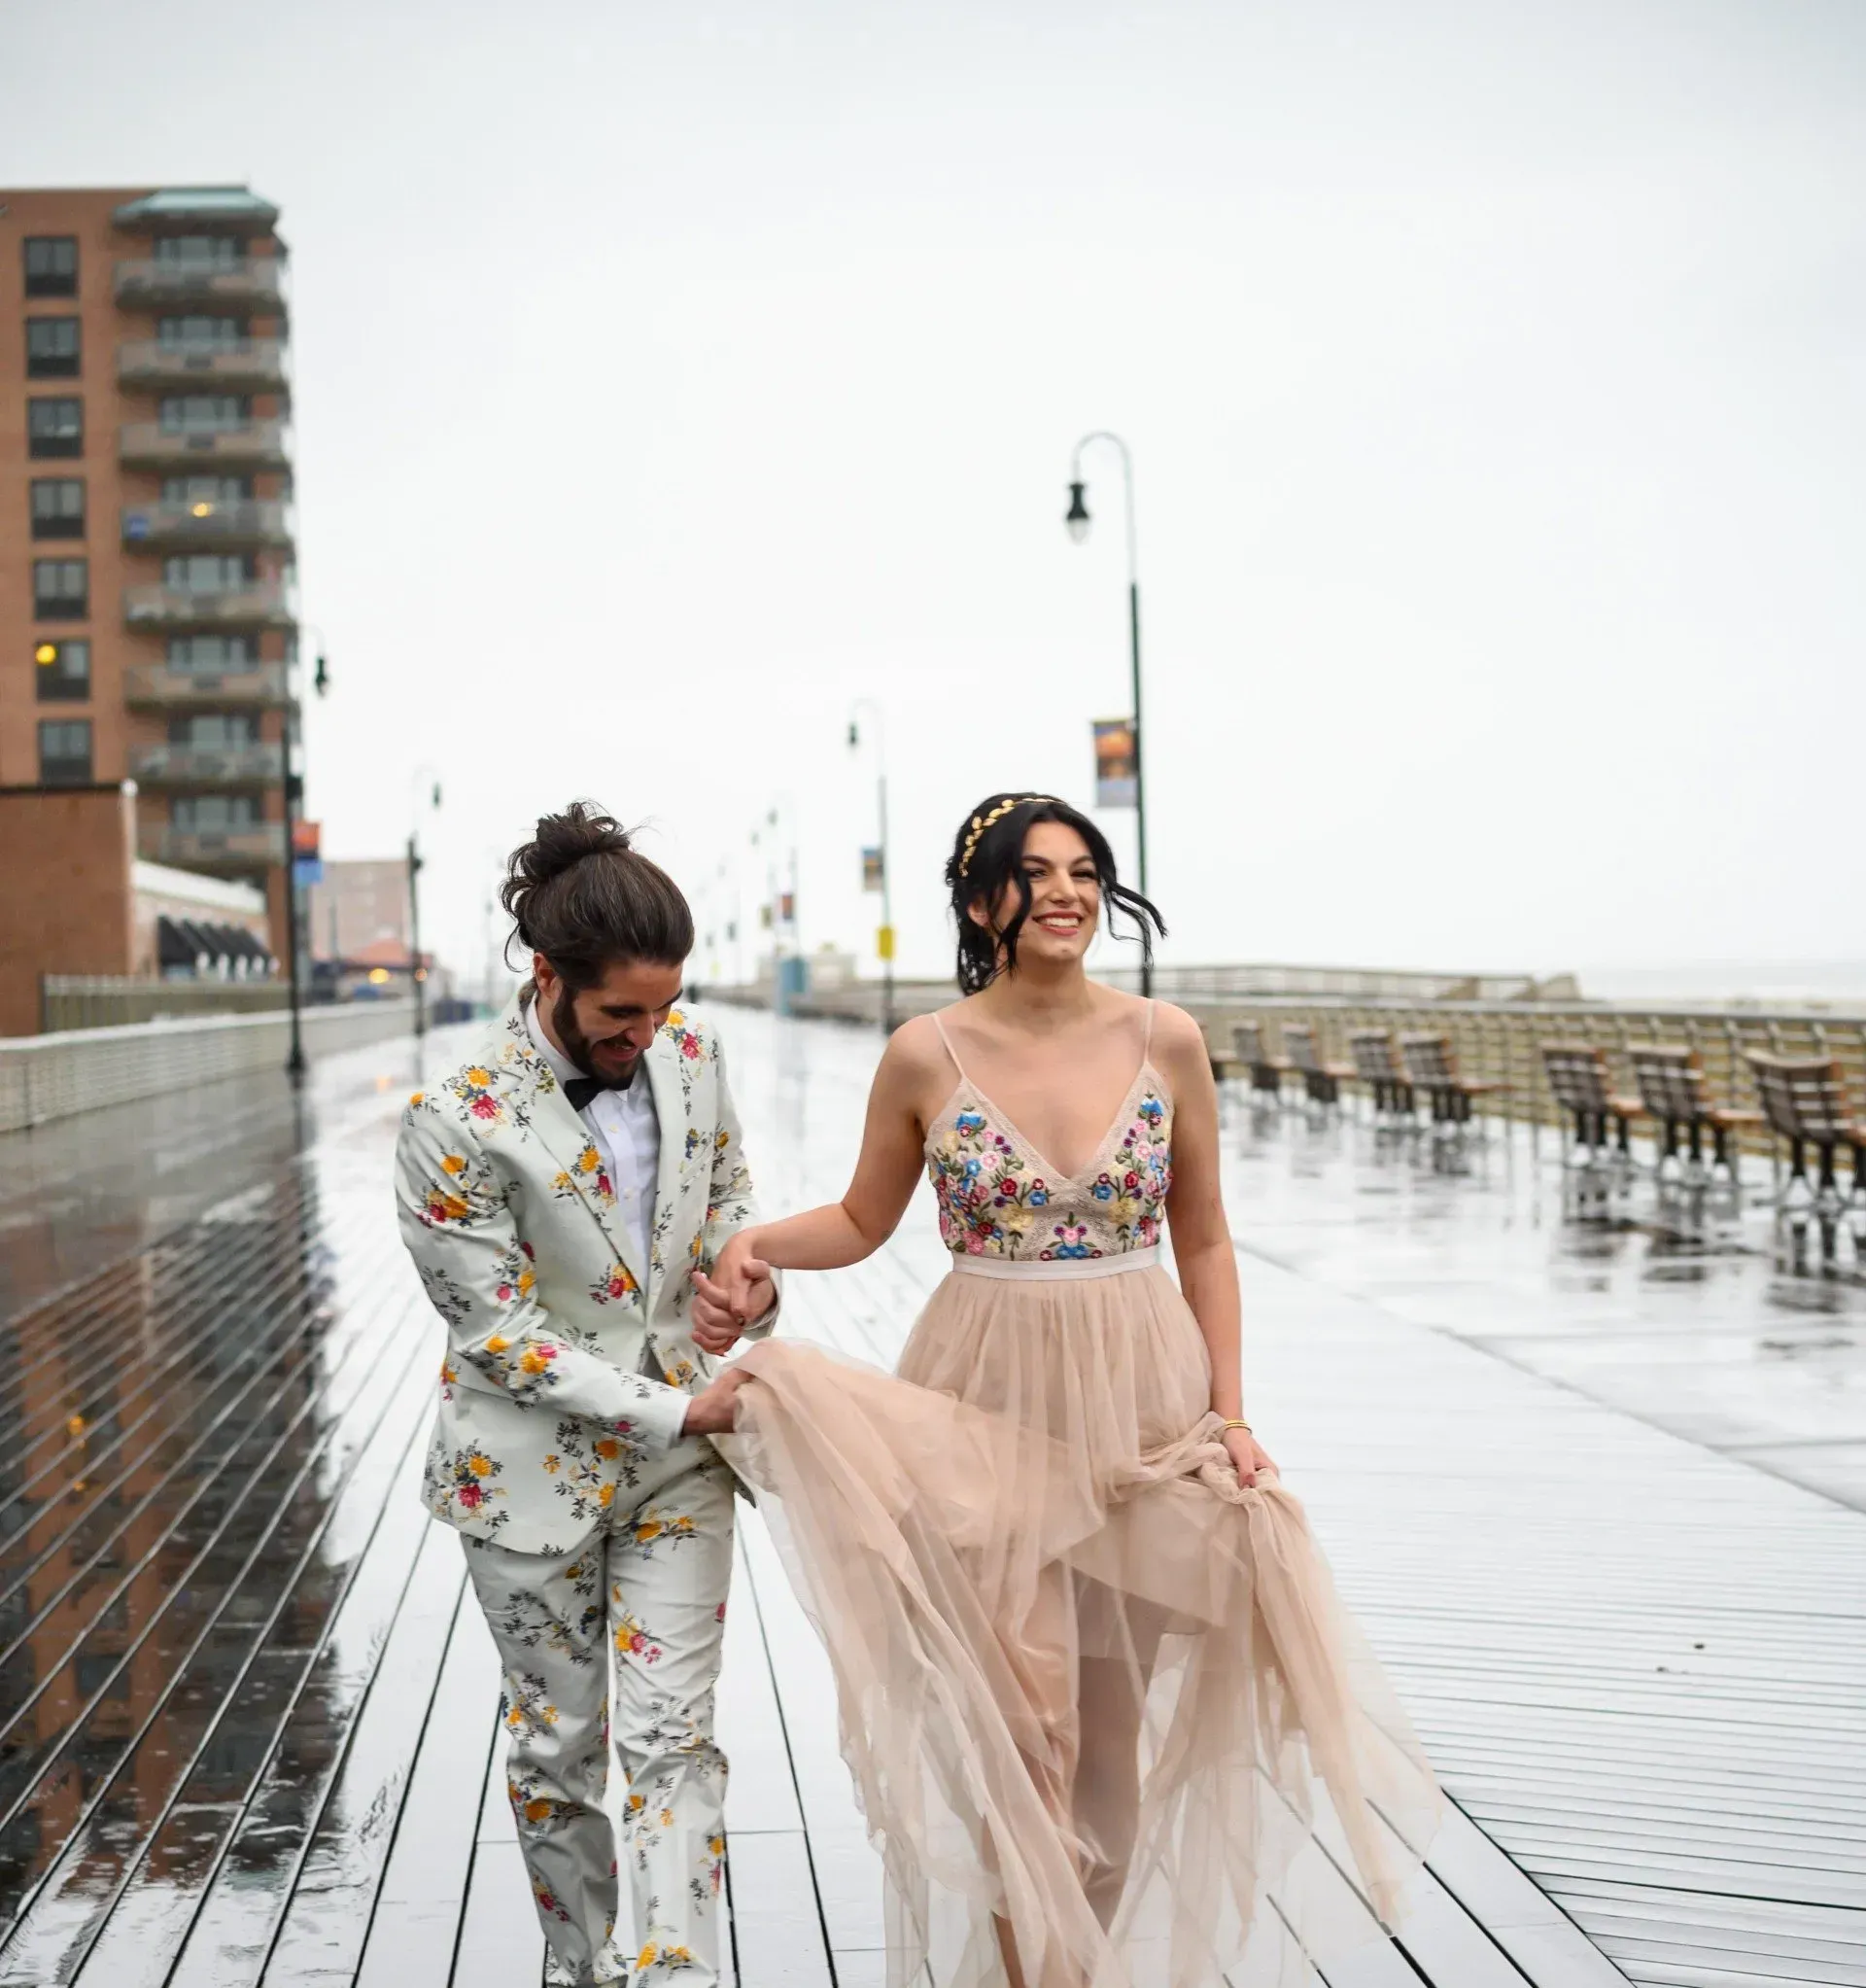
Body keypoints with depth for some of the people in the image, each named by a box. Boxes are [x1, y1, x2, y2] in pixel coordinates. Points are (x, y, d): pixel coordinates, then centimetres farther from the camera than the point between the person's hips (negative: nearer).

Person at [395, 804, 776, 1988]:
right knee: (561, 1742, 14)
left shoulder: (688, 1053, -7)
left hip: (678, 1458, 3)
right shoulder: (458, 1124, -22)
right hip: (537, 1467, -3)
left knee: (673, 1741, 0)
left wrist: (749, 1270, -13)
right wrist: (674, 1409, -19)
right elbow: (501, 1334, -18)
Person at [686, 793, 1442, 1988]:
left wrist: (1229, 1411, 0)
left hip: (1142, 1402, 2)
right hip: (992, 1405, -2)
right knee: (1021, 1726, -3)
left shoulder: (1165, 1042, -1)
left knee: (1116, 1723, 11)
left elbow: (1203, 1242, 6)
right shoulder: (927, 1058, -4)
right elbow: (864, 1222, 9)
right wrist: (757, 1241, -10)